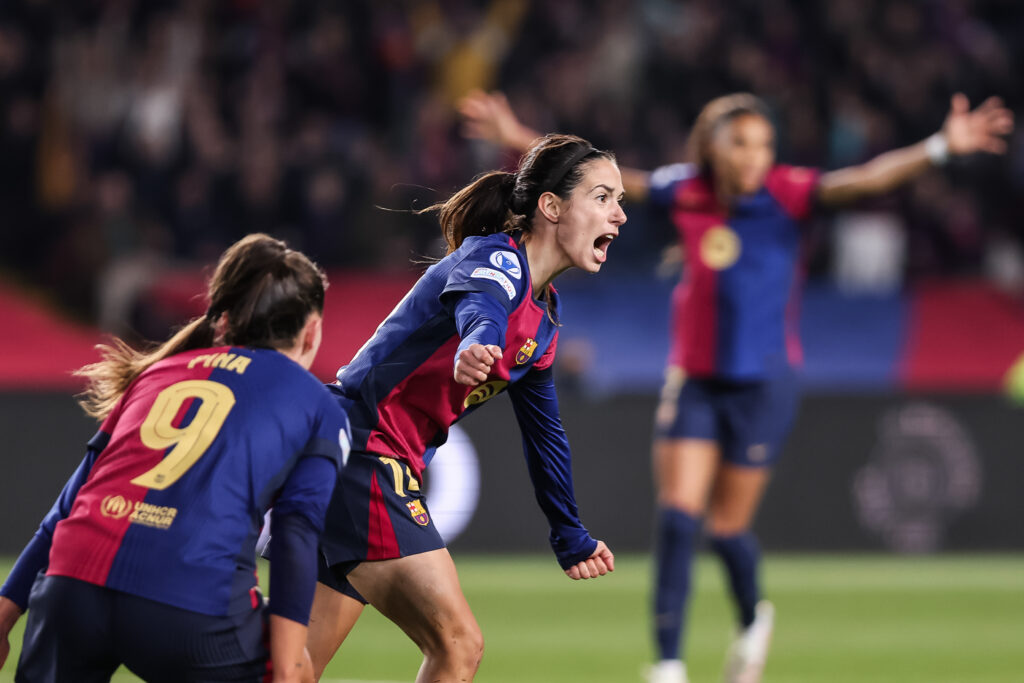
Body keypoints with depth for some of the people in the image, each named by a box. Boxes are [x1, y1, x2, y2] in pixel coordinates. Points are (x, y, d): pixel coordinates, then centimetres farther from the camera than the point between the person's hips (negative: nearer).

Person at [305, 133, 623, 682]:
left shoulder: (542, 316, 16)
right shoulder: (495, 259, -13)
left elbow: (543, 429, 29)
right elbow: (478, 309, -39)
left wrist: (569, 536, 37)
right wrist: (475, 349, -63)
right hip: (357, 450, -10)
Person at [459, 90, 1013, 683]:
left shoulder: (785, 194, -13)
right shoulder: (686, 191, -4)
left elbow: (861, 181, -26)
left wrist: (941, 149, -41)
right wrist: (520, 140, 7)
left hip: (764, 383, -2)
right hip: (694, 379, 2)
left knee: (728, 528, 6)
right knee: (677, 518, -8)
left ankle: (753, 619, 38)